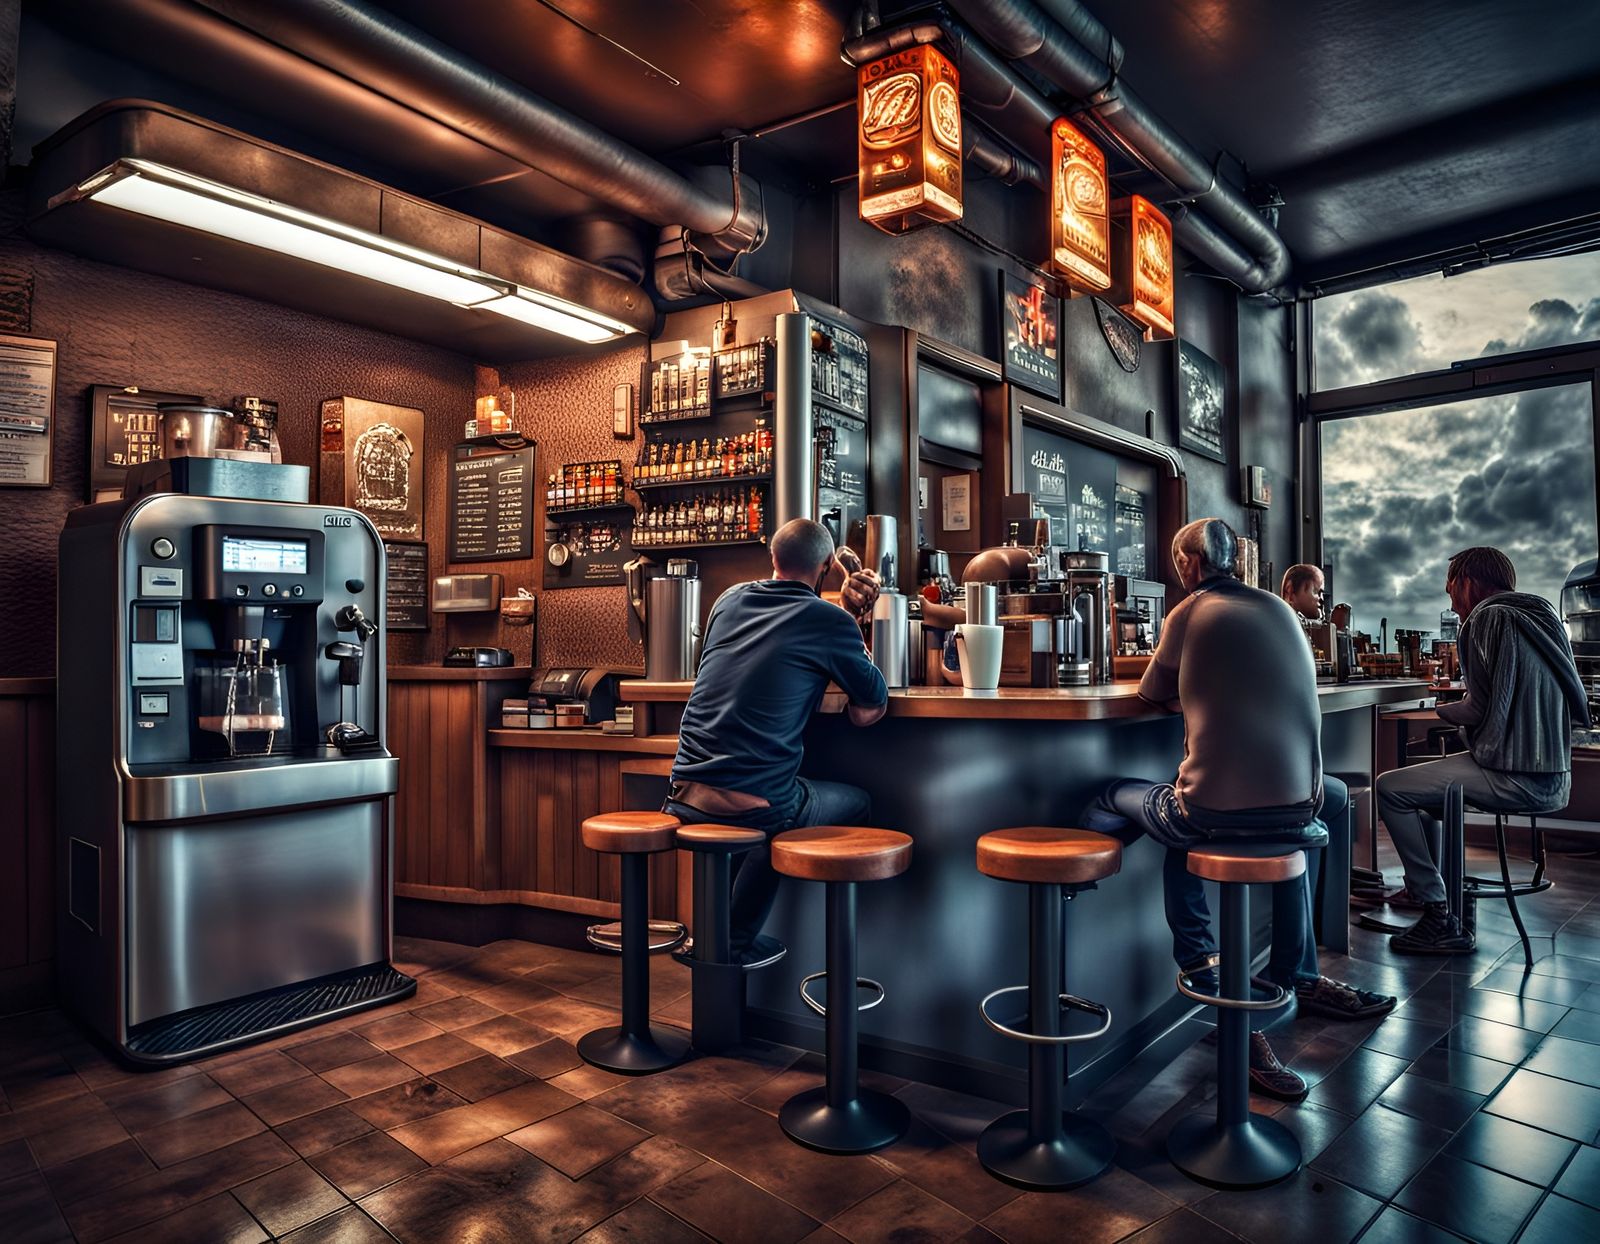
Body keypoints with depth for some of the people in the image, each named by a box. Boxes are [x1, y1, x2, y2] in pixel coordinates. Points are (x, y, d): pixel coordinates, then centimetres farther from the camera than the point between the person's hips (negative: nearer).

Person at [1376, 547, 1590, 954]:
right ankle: (1426, 888, 33)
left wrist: (1439, 710, 3)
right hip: (1554, 775, 10)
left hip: (1515, 778, -10)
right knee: (1425, 780, 27)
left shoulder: (1490, 618, -11)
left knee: (1389, 788, -10)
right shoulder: (1542, 615, 16)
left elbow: (1482, 709, -16)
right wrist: (1456, 705, 21)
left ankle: (1440, 917, -8)